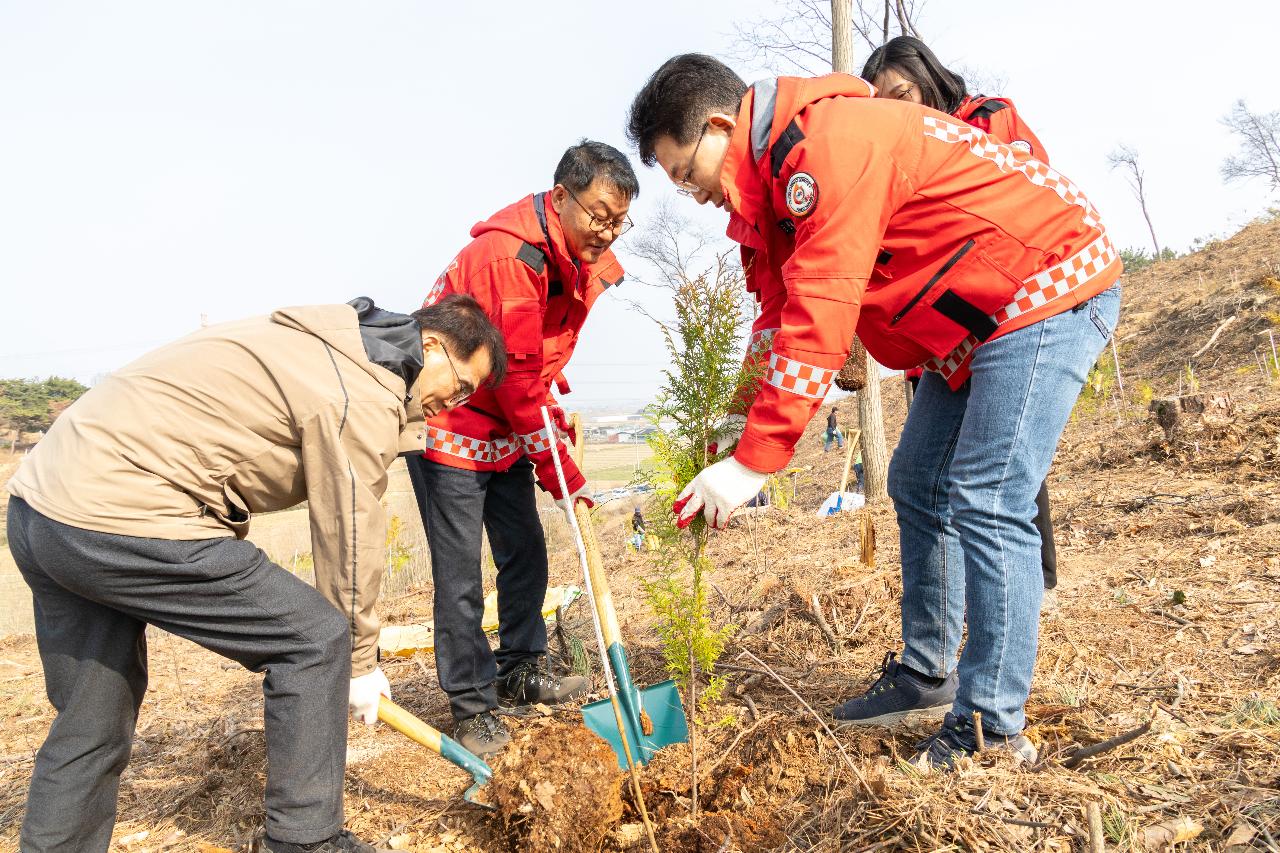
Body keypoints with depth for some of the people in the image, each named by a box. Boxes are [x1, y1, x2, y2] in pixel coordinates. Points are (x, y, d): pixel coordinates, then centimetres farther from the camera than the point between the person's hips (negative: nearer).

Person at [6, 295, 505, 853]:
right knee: (316, 638, -1)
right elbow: (350, 540, -7)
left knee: (91, 725, 20)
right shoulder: (366, 397, -12)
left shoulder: (325, 343, 17)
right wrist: (361, 661, 8)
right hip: (121, 519, -10)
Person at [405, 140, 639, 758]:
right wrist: (565, 477, -18)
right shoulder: (508, 255, -29)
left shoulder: (581, 261, 0)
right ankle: (472, 707, 9)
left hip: (508, 429, 9)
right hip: (450, 424, -8)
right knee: (460, 574, -3)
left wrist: (556, 407, 0)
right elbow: (518, 383, -26)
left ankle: (520, 672, 30)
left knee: (526, 553, 13)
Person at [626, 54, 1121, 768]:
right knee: (919, 487, 11)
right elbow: (784, 313, 6)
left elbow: (817, 322, -30)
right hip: (977, 314, 10)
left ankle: (996, 730, -4)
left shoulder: (831, 144, -25)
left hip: (1051, 287, -10)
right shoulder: (784, 174, 8)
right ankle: (928, 677, 22)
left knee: (986, 504, -15)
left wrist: (752, 462, -28)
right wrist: (742, 415, -4)